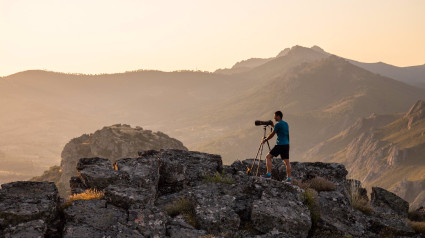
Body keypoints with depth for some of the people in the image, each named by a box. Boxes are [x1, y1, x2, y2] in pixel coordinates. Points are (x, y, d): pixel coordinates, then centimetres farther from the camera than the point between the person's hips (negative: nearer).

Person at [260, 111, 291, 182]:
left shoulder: (278, 124, -9)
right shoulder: (286, 124, 15)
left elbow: (272, 134, -3)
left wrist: (265, 140, 11)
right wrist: (273, 126, 35)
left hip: (280, 144, -8)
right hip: (287, 144, 8)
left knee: (268, 157, -1)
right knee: (286, 161, 5)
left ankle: (269, 174, -10)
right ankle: (289, 178, -1)